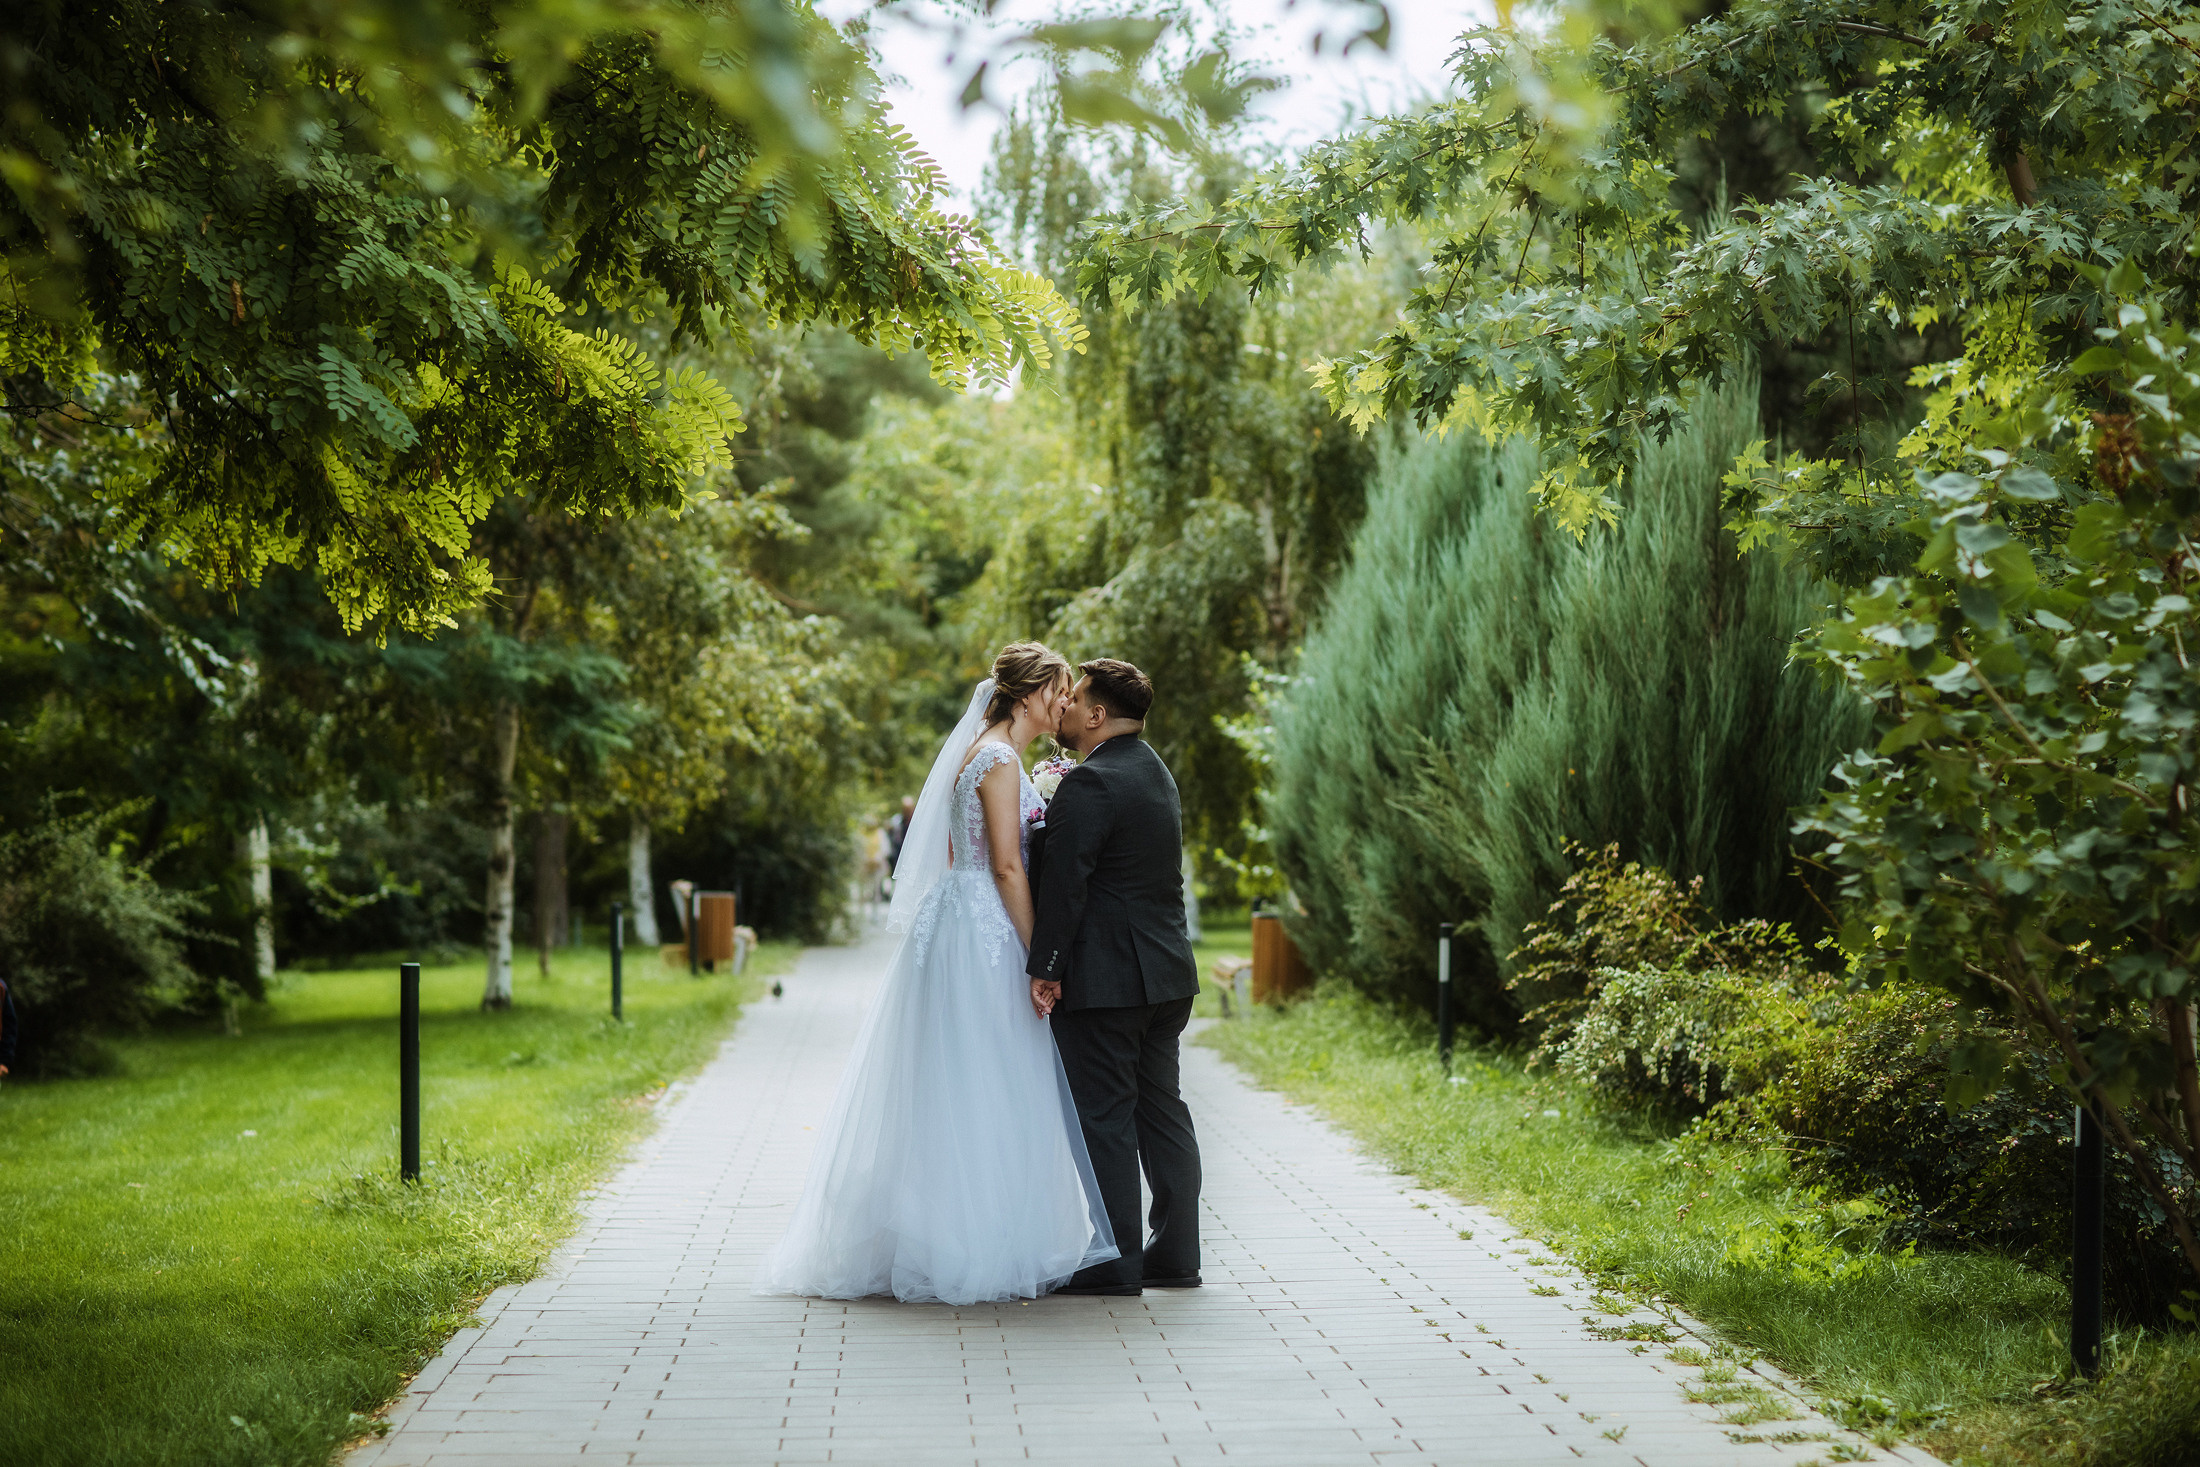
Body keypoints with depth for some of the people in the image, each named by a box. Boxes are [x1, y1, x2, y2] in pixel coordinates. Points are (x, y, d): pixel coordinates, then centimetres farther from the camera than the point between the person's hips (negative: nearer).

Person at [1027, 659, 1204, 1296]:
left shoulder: (1090, 783, -16)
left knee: (1104, 1117, -3)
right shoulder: (1155, 773, 14)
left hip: (1105, 978, -9)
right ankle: (1174, 1254, 15)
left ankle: (1116, 1262, 1)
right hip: (1167, 974, 9)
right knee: (1161, 1109, 11)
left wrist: (1043, 970, -14)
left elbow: (1063, 883, -19)